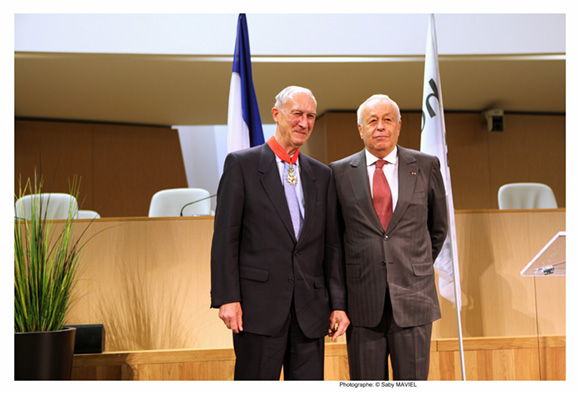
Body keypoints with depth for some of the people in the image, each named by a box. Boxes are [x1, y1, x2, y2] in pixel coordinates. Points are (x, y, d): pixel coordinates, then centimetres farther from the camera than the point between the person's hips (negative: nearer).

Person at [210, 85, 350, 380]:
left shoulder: (322, 175, 14)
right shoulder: (242, 164, 1)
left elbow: (332, 244, 13)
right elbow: (226, 237, -3)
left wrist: (338, 303, 7)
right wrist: (227, 298, -10)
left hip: (310, 309, 4)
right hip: (259, 305, -4)